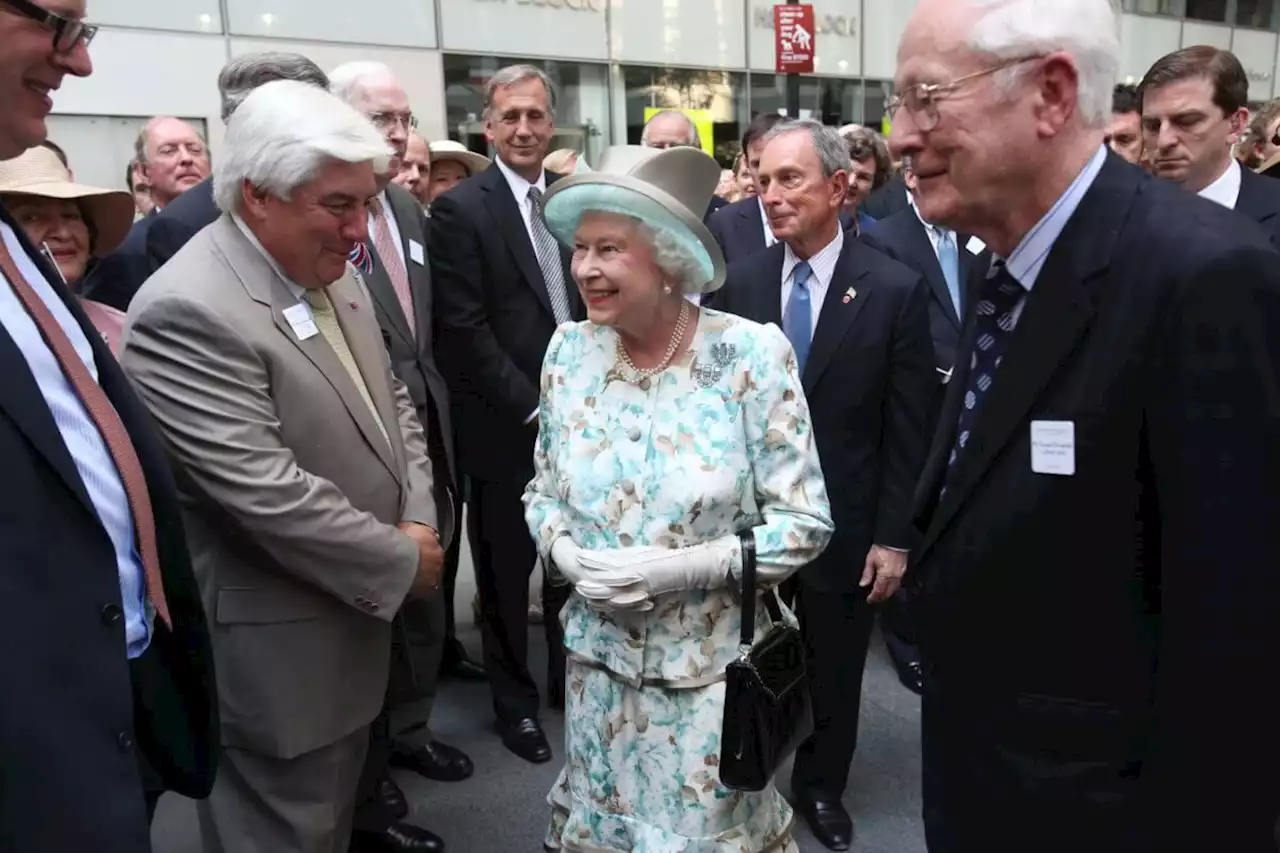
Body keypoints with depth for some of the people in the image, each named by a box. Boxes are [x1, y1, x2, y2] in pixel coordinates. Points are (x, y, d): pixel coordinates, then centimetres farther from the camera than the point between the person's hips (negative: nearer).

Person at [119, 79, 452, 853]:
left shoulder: (331, 270, 4)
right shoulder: (187, 313, -25)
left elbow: (393, 403, 10)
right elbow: (267, 493, -29)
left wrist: (420, 523, -4)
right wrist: (402, 562, -16)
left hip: (351, 612, 8)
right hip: (277, 651, -8)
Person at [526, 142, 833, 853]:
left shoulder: (752, 355, -16)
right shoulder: (569, 351, -3)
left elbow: (804, 521, -12)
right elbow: (543, 488, 8)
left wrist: (680, 567, -22)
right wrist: (567, 555, -12)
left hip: (713, 661, -3)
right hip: (598, 652, 4)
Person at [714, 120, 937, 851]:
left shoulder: (895, 289, -9)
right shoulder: (740, 283, -1)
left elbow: (911, 429, -8)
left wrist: (895, 536, -9)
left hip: (844, 525, -1)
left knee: (834, 672, 16)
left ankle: (821, 788, 40)